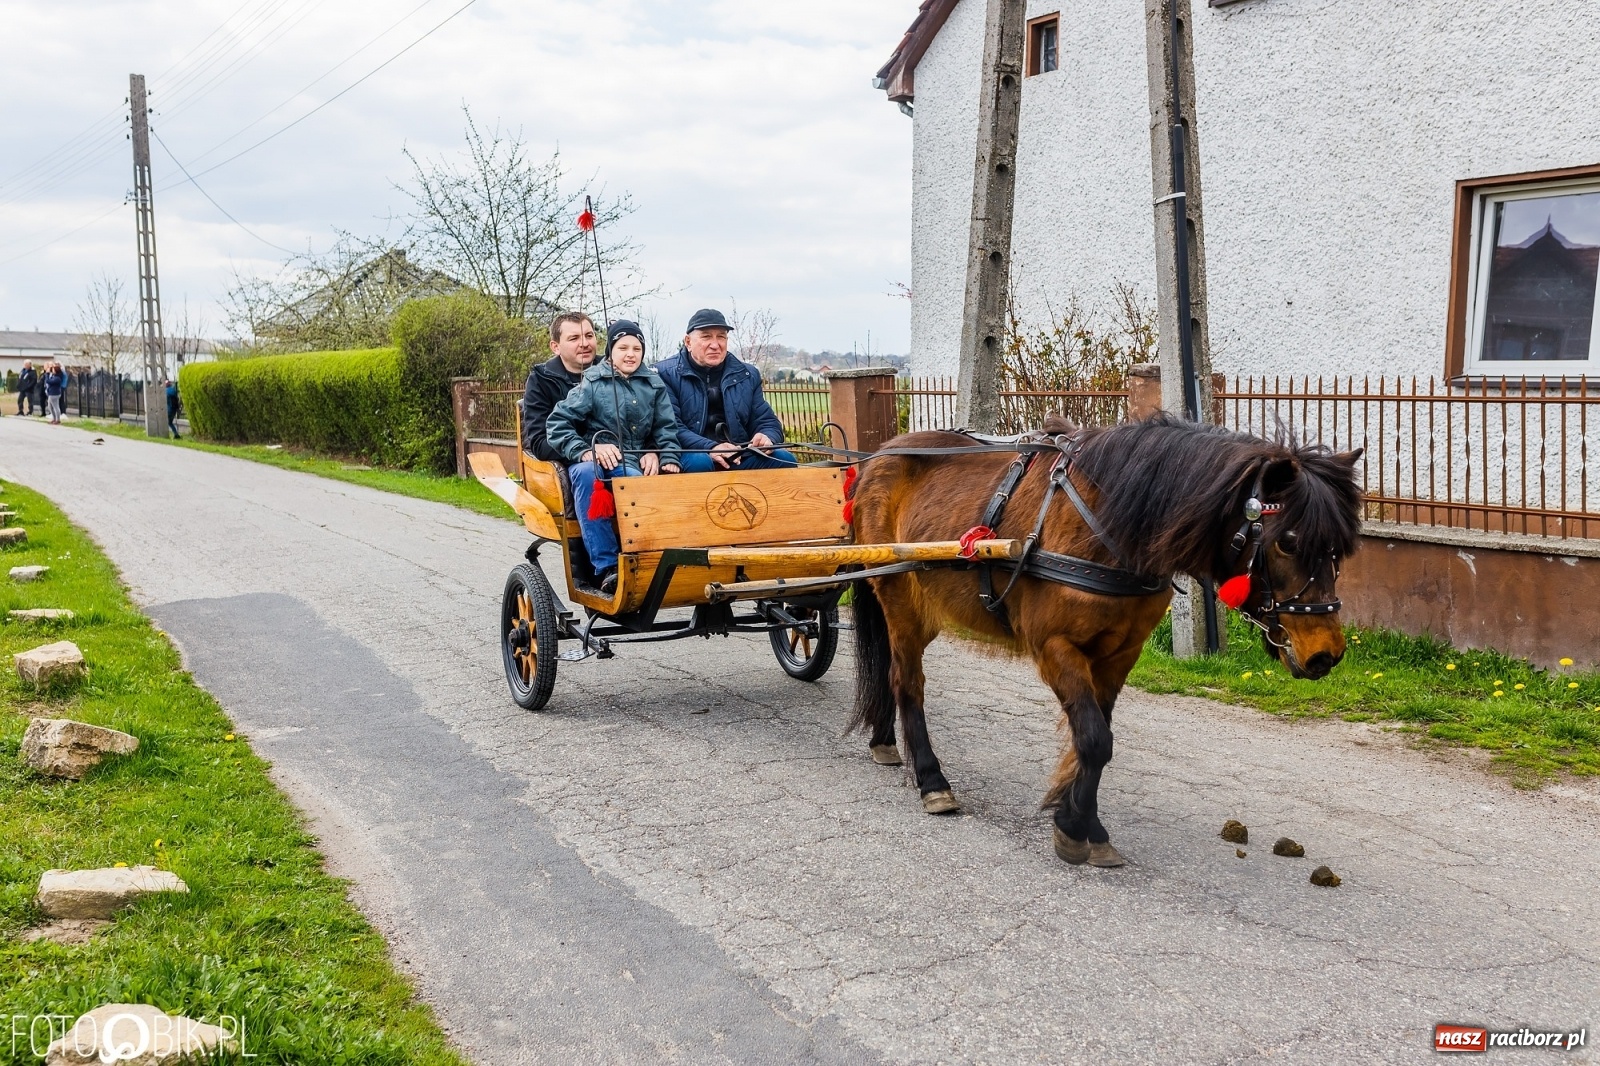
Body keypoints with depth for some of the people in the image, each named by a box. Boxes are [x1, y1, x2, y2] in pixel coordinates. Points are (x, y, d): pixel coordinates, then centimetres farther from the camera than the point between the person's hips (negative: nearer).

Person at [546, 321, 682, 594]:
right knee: (585, 473, -39)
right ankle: (606, 568, -42)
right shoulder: (592, 382, 3)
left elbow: (666, 428, 15)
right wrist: (584, 451, -16)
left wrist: (667, 458, -3)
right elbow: (557, 423, -2)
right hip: (596, 461, -2)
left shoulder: (654, 384, 15)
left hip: (637, 467, 2)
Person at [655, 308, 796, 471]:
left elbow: (767, 422, 17)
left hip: (739, 458, 5)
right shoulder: (666, 374, 0)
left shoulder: (748, 375, 17)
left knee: (784, 459, -19)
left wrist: (767, 438, -10)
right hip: (689, 456, -5)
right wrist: (709, 448, -27)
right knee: (699, 462, -38)